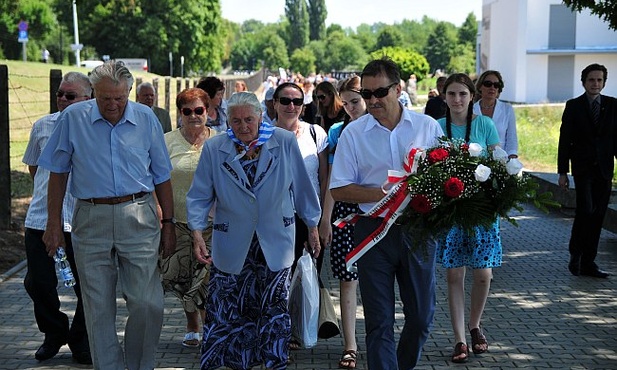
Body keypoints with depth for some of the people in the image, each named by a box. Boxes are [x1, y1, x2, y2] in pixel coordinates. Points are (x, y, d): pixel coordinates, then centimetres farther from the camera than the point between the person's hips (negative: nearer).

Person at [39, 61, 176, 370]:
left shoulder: (146, 119, 3)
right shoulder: (73, 118, 1)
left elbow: (161, 176, 10)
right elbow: (58, 173, 7)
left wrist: (168, 223, 8)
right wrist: (53, 223, 4)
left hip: (138, 219, 0)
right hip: (91, 220, 0)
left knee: (147, 303, -3)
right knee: (98, 307, 5)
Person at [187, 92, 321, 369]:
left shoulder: (285, 143, -2)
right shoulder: (213, 149, -1)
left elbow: (301, 188, 5)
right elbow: (200, 196, 2)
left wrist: (312, 226, 10)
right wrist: (197, 232, -10)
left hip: (275, 244, 0)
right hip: (231, 248, 0)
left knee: (274, 309, 6)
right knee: (224, 313, 2)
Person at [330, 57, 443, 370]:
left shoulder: (427, 126, 2)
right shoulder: (353, 133, -1)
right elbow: (339, 190, -3)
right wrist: (385, 194, -16)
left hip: (418, 229, 2)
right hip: (374, 230, -1)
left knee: (421, 316, 12)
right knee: (379, 321, 3)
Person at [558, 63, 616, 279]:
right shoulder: (573, 106, 1)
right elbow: (564, 140, 1)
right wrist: (562, 172, -3)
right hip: (583, 168, -3)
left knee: (597, 216, 4)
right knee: (586, 210, -15)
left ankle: (588, 262, 12)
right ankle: (576, 254, 5)